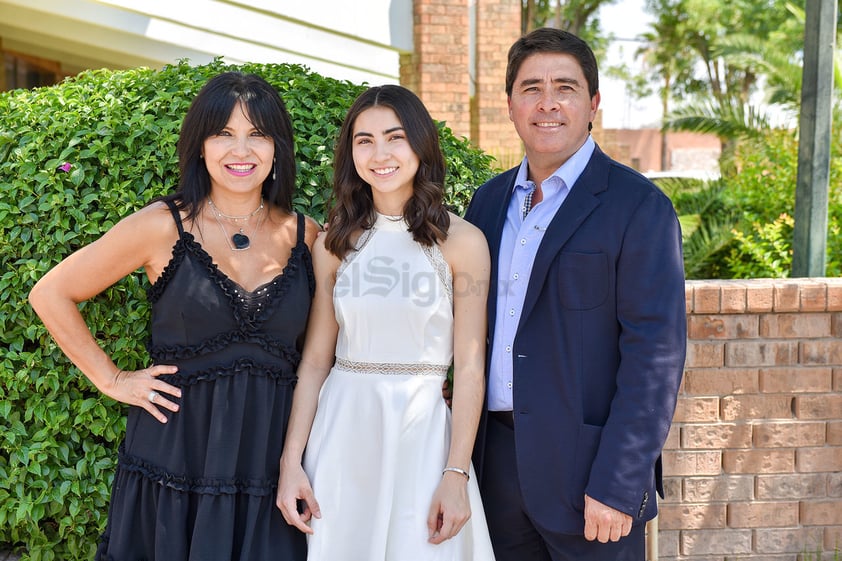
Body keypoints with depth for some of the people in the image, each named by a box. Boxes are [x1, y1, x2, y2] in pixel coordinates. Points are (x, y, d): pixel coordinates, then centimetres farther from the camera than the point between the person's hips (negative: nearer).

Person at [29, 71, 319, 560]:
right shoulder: (163, 226, -6)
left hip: (271, 457, 2)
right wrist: (112, 380, -2)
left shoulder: (306, 235, 2)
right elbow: (51, 294, 1)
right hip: (177, 452, -2)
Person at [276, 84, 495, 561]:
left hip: (420, 431, -2)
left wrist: (456, 475, -9)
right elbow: (316, 360, 5)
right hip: (340, 428, 3)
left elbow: (469, 366, -5)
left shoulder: (461, 241, -4)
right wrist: (291, 462, 0)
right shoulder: (335, 243, 4)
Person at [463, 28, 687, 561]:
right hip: (496, 460, 5)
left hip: (586, 469, -5)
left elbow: (656, 355, -14)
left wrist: (617, 486, -18)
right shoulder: (489, 200, 9)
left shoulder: (638, 207, -9)